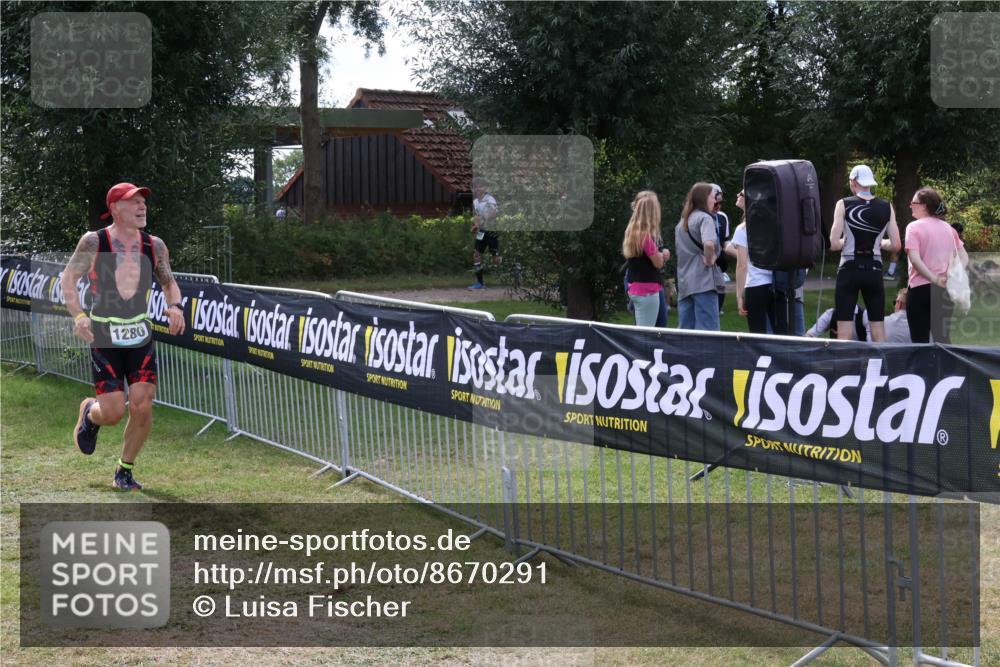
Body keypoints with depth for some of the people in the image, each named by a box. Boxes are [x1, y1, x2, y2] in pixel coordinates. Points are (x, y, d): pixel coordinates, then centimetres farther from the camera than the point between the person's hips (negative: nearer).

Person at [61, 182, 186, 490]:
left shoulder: (154, 245, 2)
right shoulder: (94, 242, -7)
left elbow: (169, 282, 14)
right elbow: (68, 278, -1)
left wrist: (175, 306, -8)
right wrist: (78, 315, -16)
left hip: (140, 336, 3)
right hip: (104, 336, -3)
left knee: (142, 408, -7)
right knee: (113, 412, -7)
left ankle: (124, 470, 14)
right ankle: (89, 413, 31)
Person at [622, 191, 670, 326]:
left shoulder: (633, 231, 9)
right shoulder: (646, 235, -19)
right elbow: (658, 263, -10)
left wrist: (661, 255, 4)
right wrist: (662, 254, 8)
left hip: (635, 288, 9)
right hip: (647, 290, -9)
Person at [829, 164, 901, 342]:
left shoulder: (844, 204, -6)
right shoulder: (886, 207, 3)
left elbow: (834, 244, -12)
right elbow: (895, 245, 0)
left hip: (849, 269, -3)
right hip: (874, 271, 3)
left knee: (844, 332, -1)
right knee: (878, 329, 9)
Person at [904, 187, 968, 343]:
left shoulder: (914, 227, -6)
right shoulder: (948, 228, 13)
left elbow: (914, 259, -18)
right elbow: (964, 257, 10)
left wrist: (934, 279, -16)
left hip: (921, 288, -6)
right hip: (945, 289, 6)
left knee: (920, 340, -1)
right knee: (943, 338, 13)